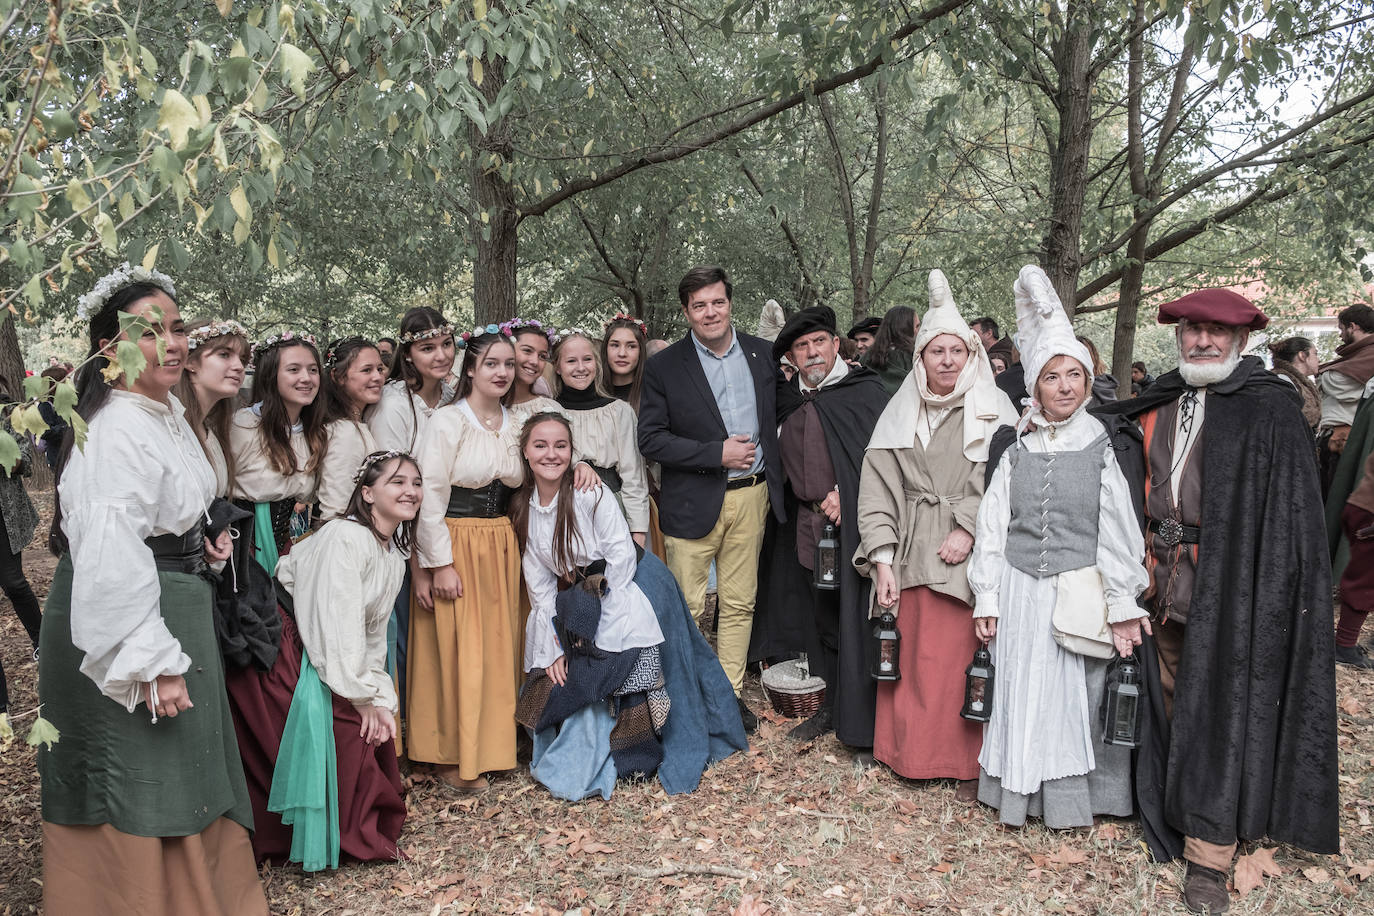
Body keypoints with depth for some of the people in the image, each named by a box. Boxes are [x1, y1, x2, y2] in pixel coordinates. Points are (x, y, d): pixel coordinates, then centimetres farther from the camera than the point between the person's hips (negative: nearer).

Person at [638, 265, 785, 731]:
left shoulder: (763, 354, 6)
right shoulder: (663, 367, -5)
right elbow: (650, 439, -10)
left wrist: (773, 477, 5)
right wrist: (718, 453, -16)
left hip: (752, 496, 3)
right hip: (694, 502, -3)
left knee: (740, 604, 11)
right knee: (688, 608, 2)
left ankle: (730, 694, 24)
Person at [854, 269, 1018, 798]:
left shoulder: (993, 409, 3)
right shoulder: (900, 414, 10)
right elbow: (877, 489, 5)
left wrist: (969, 531, -16)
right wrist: (883, 561, -3)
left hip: (971, 555, -2)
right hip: (910, 553, 3)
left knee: (965, 656, 0)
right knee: (911, 655, 7)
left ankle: (969, 764, 14)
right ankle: (909, 751, 23)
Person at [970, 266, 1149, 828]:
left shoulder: (1103, 447, -2)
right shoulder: (1014, 449, 4)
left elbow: (1118, 529, -3)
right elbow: (992, 525, 4)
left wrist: (1123, 608, -5)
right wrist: (986, 599, 2)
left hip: (1081, 592, -2)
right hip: (1021, 591, 2)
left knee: (1076, 693, 5)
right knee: (1020, 691, 7)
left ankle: (1073, 798, 22)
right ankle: (1018, 792, 22)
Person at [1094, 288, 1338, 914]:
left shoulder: (1270, 409, -6)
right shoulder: (1156, 406, 9)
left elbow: (1291, 512, -10)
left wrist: (1272, 600, -17)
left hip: (1226, 586, -4)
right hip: (1161, 578, 4)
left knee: (1217, 711, 2)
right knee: (1167, 701, 14)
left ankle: (1209, 856, 13)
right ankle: (1167, 810, 32)